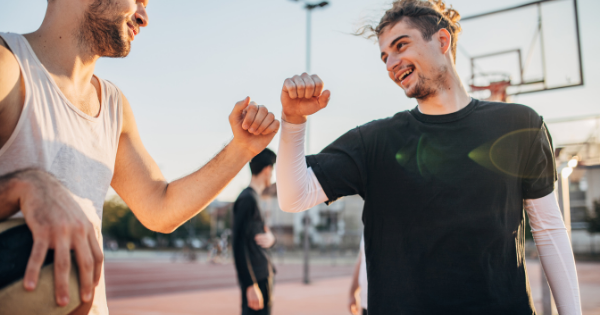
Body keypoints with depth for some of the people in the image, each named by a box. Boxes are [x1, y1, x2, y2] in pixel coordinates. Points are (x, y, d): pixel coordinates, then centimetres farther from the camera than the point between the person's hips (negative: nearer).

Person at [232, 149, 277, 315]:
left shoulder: (253, 197, 15)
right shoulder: (248, 199, -14)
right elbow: (239, 245, -20)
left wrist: (270, 238, -5)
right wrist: (251, 285, -22)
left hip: (263, 277, 10)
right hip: (256, 279, -10)